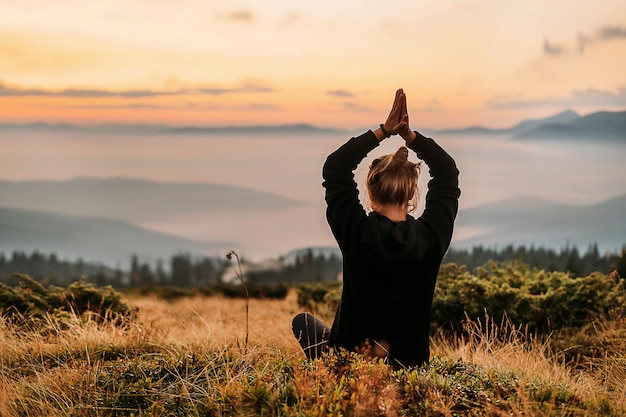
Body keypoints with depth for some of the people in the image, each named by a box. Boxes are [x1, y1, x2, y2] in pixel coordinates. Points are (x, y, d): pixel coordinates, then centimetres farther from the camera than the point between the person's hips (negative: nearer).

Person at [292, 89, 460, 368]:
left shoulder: (357, 233, -21)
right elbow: (448, 175, -2)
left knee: (302, 321, 27)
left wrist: (383, 132, -10)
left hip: (352, 353, -4)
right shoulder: (431, 237, -17)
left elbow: (335, 169, -8)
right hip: (410, 360, 4)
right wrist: (409, 135, -7)